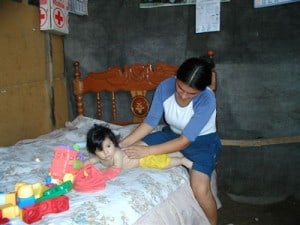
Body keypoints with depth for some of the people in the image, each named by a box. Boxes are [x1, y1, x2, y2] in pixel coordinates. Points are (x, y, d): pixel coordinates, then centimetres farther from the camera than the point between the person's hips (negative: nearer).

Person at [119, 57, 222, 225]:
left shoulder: (207, 99, -31)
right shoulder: (166, 86, -20)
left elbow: (185, 141, -30)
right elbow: (150, 122, -11)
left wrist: (147, 151, -34)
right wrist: (123, 143, -21)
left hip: (202, 141, -4)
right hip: (172, 134, 5)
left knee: (201, 189, -27)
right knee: (130, 152, -6)